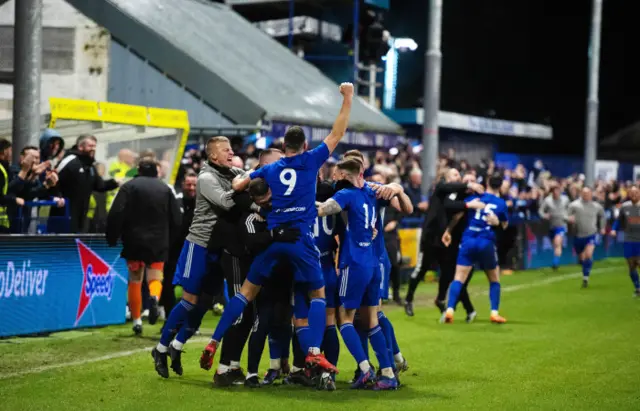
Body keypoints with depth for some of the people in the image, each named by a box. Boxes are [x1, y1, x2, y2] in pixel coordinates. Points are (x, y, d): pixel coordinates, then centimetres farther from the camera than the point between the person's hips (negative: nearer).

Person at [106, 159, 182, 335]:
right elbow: (176, 219, 8)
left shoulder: (128, 187, 0)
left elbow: (116, 215, -9)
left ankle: (136, 320, 9)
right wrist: (169, 240, 19)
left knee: (135, 280, 10)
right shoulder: (165, 189, 8)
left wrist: (112, 239, -1)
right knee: (155, 277, 5)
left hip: (134, 241, -1)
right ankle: (154, 297, -28)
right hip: (159, 243, 1)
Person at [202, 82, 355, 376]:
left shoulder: (269, 169, 12)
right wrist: (348, 99, 12)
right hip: (301, 240, -3)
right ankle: (314, 352, -7)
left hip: (272, 238, 3)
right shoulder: (310, 161, 4)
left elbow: (237, 186, 12)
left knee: (247, 292, 10)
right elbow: (336, 134, 7)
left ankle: (214, 343, 5)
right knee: (318, 294, 9)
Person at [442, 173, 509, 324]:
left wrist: (448, 231, 16)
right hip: (486, 243, -1)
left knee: (459, 278, -2)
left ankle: (449, 310, -17)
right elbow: (504, 226, 16)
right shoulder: (501, 203, 5)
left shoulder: (474, 198, 8)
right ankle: (494, 313, 7)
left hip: (468, 241, 1)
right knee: (494, 280, 17)